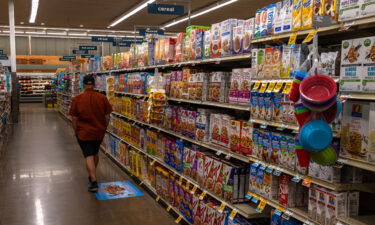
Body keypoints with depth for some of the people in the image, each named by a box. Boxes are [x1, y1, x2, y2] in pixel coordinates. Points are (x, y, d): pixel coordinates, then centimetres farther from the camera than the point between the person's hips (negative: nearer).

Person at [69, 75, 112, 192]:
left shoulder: (77, 99, -10)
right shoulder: (102, 98, -7)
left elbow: (74, 118, -6)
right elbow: (107, 117, -2)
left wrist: (76, 131, 7)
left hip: (84, 133, -3)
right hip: (99, 132, 3)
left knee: (89, 156, 0)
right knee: (95, 154, 21)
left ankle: (94, 182, -9)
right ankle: (92, 176, 38)